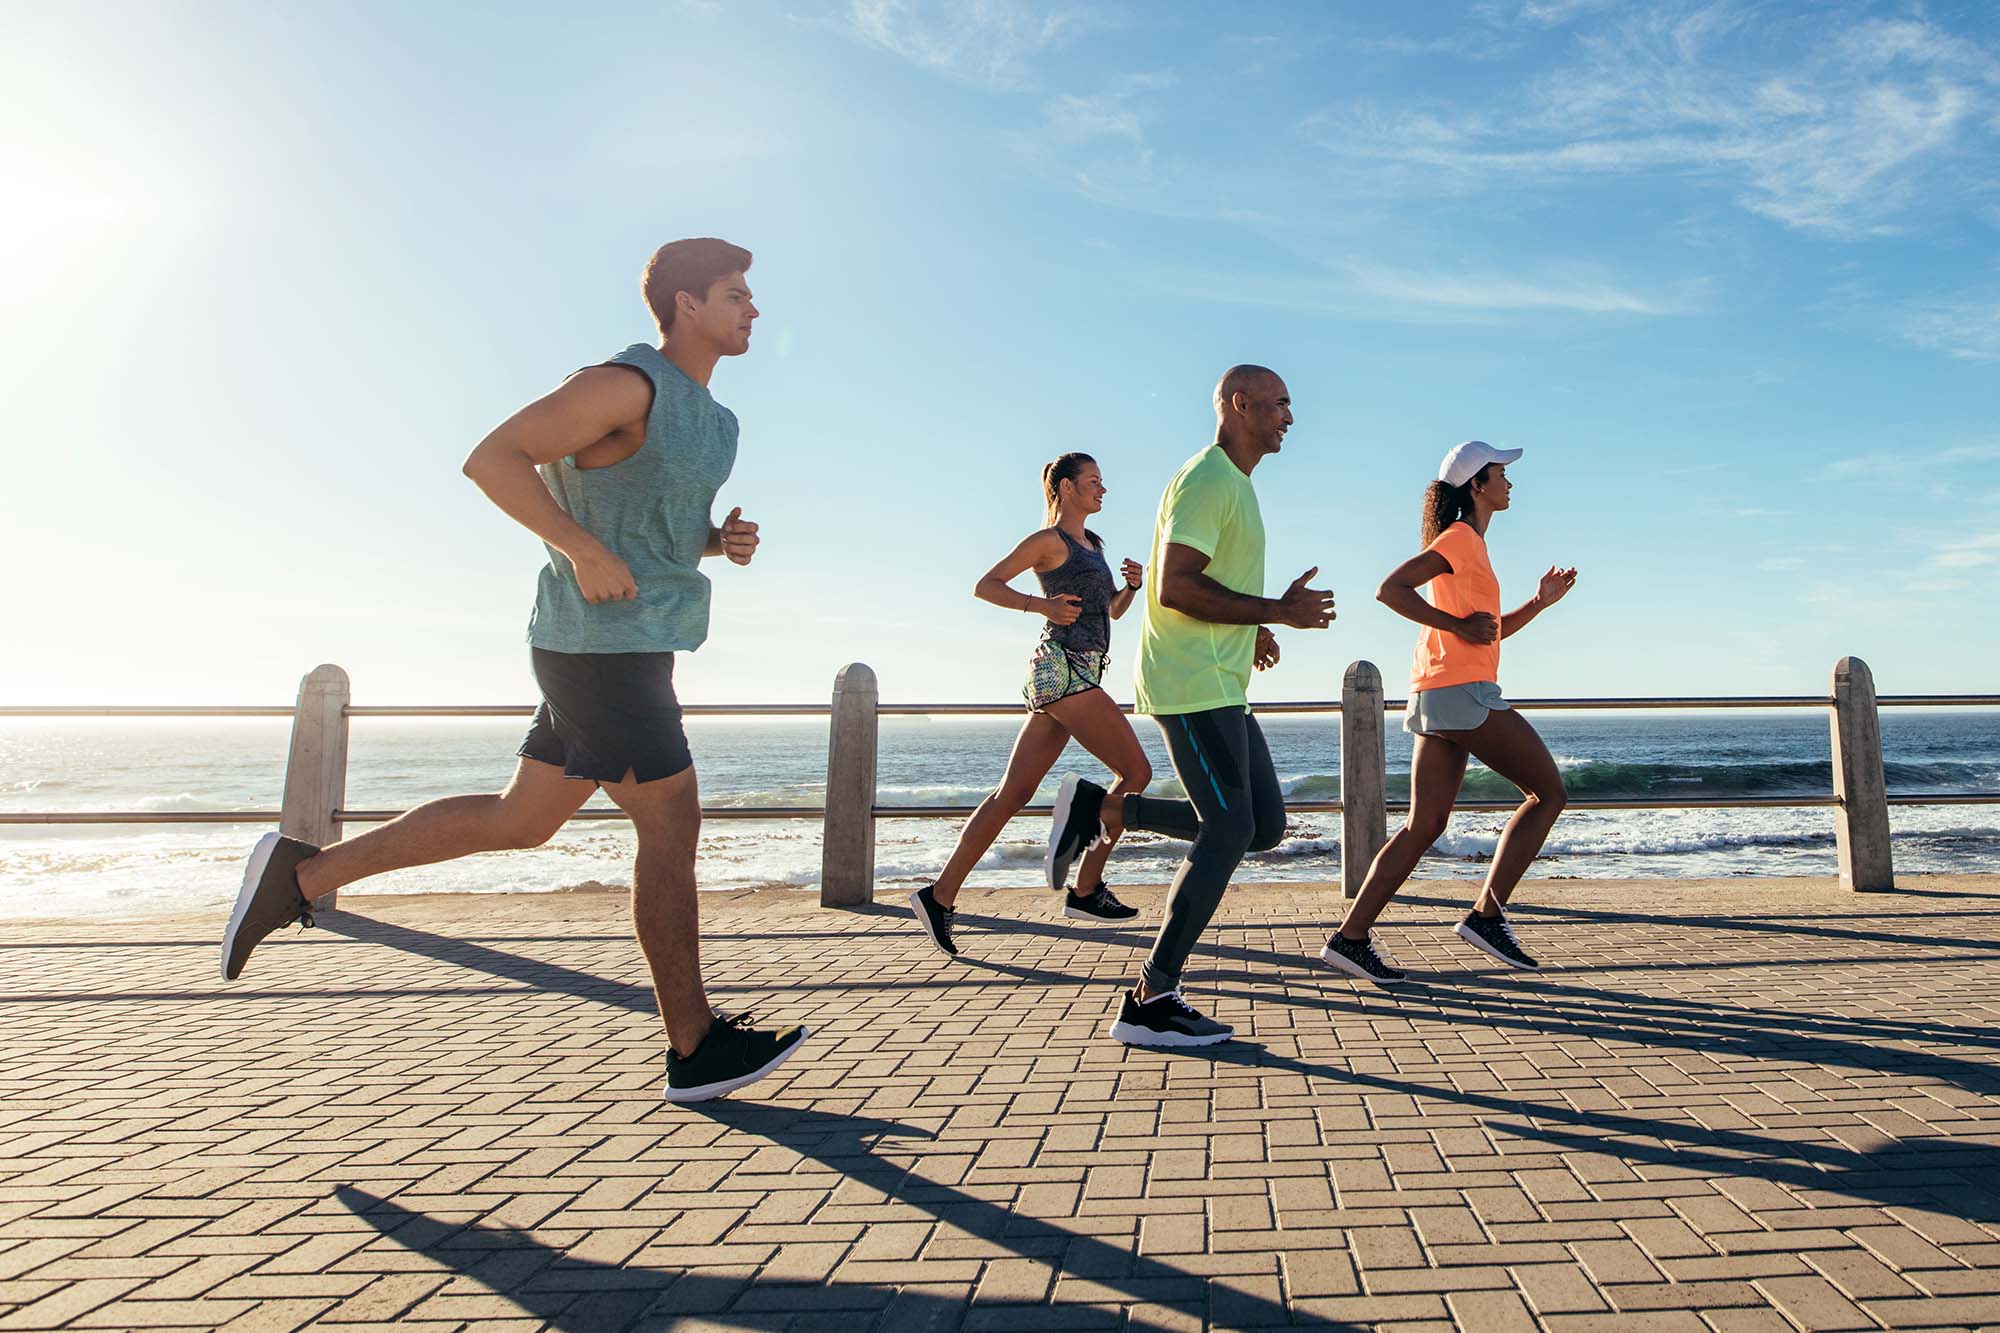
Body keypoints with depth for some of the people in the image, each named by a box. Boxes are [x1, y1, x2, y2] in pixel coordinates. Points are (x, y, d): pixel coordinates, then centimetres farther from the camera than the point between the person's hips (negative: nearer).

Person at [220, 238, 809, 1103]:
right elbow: (492, 459, -16)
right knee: (671, 829, -4)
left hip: (618, 650, 10)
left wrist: (724, 540, 6)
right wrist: (584, 550, -22)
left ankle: (302, 874, 23)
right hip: (605, 648, -10)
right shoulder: (625, 383, -12)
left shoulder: (699, 414, 18)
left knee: (521, 822, 15)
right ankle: (697, 1049, 7)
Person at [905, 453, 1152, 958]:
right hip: (1063, 668, -8)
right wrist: (1043, 605, -14)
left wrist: (1131, 584, 10)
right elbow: (984, 585, -3)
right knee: (1137, 771, -6)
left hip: (1076, 676, 8)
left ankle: (940, 895, 5)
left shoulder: (1090, 544, 24)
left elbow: (1113, 609, 30)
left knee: (1012, 794, 3)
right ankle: (1085, 889, -1)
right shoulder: (1048, 540, -1)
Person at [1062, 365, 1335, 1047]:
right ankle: (1149, 1002, -2)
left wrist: (1250, 629, 14)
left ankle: (1104, 809, 13)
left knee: (1264, 826, 9)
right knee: (1229, 832, -9)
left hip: (1220, 688, 10)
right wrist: (1277, 611, -19)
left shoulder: (1233, 483, 22)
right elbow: (1174, 587, -22)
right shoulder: (1208, 479, -11)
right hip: (1194, 685, -10)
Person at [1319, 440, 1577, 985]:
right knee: (1549, 792, 2)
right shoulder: (1460, 537, -4)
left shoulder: (1470, 545, 26)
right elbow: (1390, 588, -16)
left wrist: (1541, 601, 18)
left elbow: (1491, 630, 30)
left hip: (1435, 697, 9)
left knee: (1425, 825, 5)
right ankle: (1487, 914, 0)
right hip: (1463, 690, -9)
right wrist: (1457, 626, -16)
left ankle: (1351, 937, 0)